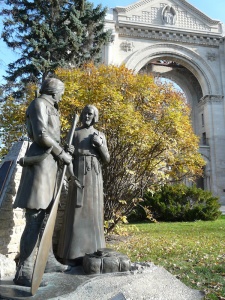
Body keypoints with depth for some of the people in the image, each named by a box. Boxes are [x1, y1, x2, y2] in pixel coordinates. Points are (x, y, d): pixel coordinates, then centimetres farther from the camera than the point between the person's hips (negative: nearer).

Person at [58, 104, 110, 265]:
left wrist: (100, 144, -7)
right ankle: (73, 252, -3)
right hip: (77, 173, -1)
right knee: (76, 211, -7)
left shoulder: (100, 135, 14)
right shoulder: (74, 132, 10)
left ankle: (90, 250, 9)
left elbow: (106, 159, 8)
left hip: (94, 176, 2)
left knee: (92, 212, 1)